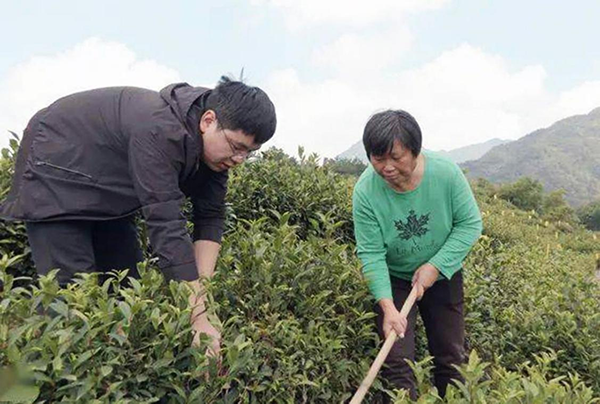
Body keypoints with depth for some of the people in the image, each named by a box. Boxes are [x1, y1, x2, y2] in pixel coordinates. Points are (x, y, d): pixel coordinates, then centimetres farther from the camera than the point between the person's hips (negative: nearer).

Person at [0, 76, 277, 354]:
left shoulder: (214, 145, -13)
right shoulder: (159, 132, -38)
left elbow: (210, 219, -12)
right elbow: (167, 227, -42)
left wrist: (201, 290, -24)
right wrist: (199, 320, -41)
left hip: (108, 192, 8)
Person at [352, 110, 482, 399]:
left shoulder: (446, 173, -22)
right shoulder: (365, 191, -24)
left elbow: (470, 224, -12)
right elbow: (371, 254, -21)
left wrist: (436, 266, -21)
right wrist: (387, 307, -30)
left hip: (443, 276, 2)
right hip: (394, 280, -1)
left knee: (451, 356, 16)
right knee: (396, 363, -3)